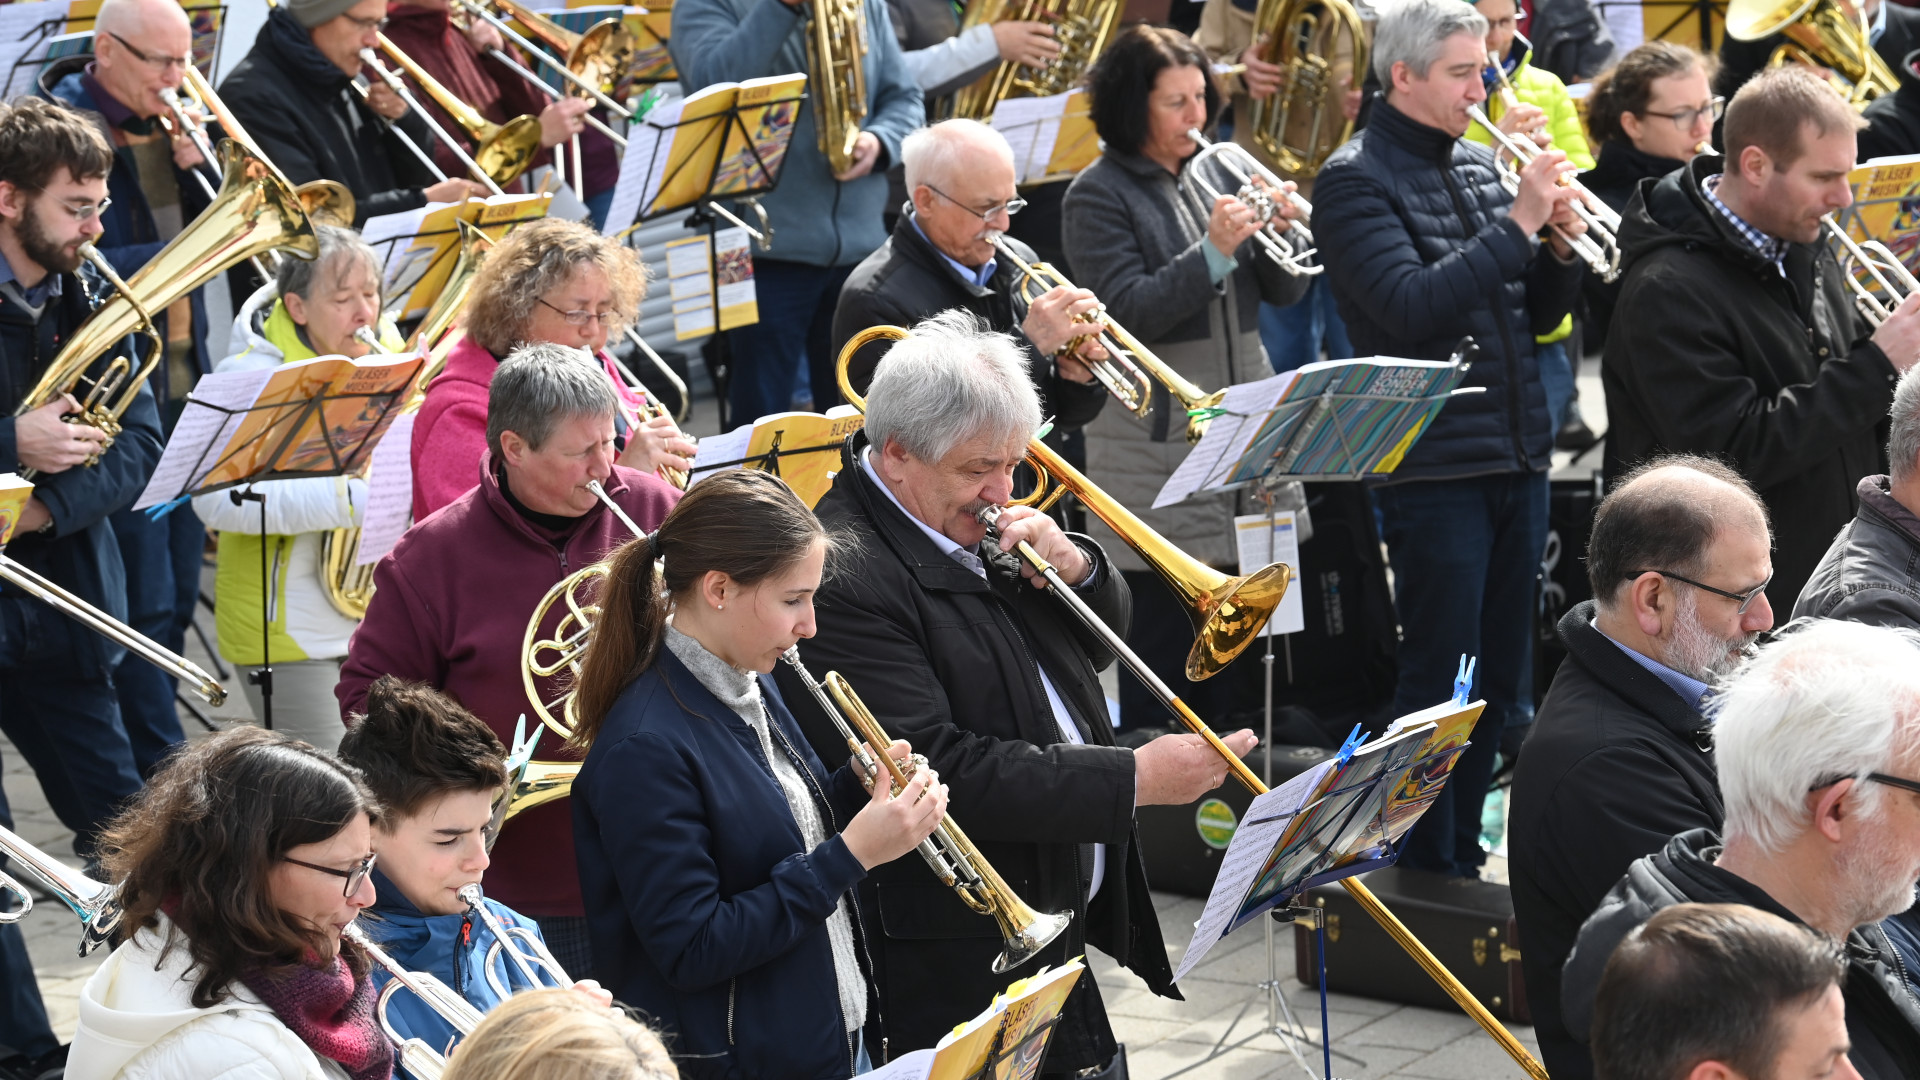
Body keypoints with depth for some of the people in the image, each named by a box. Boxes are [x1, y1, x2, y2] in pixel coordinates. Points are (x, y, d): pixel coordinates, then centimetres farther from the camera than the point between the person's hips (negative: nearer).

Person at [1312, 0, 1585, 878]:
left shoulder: (1477, 166, 12)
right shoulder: (1355, 179, -8)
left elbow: (1537, 314, 15)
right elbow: (1413, 309, -22)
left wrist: (1560, 247, -5)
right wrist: (1516, 223, -21)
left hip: (1517, 460, 7)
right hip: (1434, 468, -7)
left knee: (1501, 683, 13)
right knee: (1439, 681, -1)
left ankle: (1466, 851, 25)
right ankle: (1428, 871, 10)